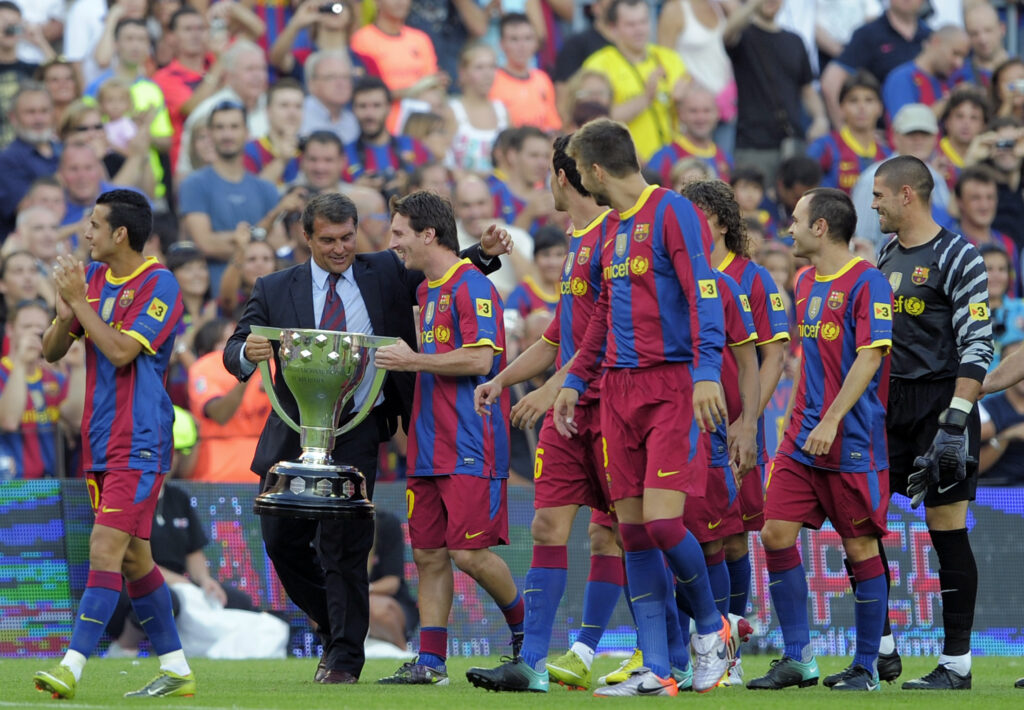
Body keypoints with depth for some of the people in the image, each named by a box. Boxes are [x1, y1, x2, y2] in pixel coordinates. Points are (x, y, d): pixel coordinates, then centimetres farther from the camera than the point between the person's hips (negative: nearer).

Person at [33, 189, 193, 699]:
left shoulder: (158, 285, -10)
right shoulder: (92, 277, 12)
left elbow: (121, 351, -21)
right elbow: (51, 351, 12)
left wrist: (80, 302, -14)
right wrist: (67, 312, -8)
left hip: (139, 443, -8)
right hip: (100, 442, 8)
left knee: (107, 548, -15)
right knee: (133, 557, 10)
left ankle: (72, 667, -23)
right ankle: (175, 669, 16)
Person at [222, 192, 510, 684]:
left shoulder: (385, 275, 5)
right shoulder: (276, 290, 4)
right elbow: (234, 352, 1)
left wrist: (484, 253, -4)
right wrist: (248, 352, -23)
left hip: (356, 428, -3)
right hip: (293, 434, 3)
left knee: (342, 544, -8)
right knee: (283, 540, 9)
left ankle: (345, 657, 1)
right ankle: (334, 627, 32)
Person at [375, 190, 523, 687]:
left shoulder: (471, 287, -11)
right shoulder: (425, 291, 19)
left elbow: (479, 359, -19)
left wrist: (414, 361, -14)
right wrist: (397, 358, 14)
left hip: (470, 447, -9)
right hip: (429, 448, 9)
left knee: (469, 551, -10)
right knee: (428, 553, 4)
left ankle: (525, 628, 12)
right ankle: (430, 661, 5)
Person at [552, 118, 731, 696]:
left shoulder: (673, 213, -7)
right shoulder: (614, 230, 19)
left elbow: (703, 294, -15)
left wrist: (706, 371, -24)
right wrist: (577, 382, 29)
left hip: (673, 387, -8)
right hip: (620, 389, 8)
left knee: (661, 521, -16)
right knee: (633, 529, 2)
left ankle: (711, 625, 10)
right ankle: (656, 672, 3)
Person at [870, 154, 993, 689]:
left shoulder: (956, 257, -10)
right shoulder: (887, 256, 14)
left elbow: (978, 346, -15)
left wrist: (954, 423, -21)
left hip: (939, 402, -8)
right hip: (887, 405, 8)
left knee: (947, 531, -5)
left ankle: (956, 664, 1)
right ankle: (880, 648, 14)